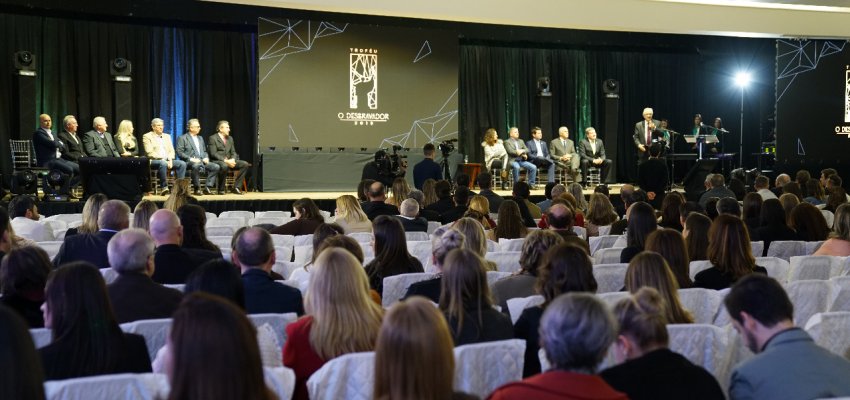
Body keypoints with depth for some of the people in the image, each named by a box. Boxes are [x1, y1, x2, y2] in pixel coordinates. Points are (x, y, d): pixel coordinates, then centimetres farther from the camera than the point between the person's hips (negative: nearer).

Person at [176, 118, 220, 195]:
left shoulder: (200, 138, 27)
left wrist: (206, 158, 4)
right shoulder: (182, 138, 5)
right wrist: (191, 158, -18)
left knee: (216, 167, -20)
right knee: (196, 165, -41)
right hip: (189, 162, -6)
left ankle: (207, 188, -18)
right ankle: (197, 189, -28)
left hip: (202, 161, 6)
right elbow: (179, 152, -5)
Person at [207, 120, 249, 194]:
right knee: (224, 166, -40)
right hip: (216, 161, -7)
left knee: (245, 164, -14)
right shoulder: (213, 138, -4)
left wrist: (232, 160, -8)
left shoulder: (230, 138, 18)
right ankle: (221, 190, -23)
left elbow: (233, 152, 16)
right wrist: (225, 160, -22)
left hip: (229, 161, 7)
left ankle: (236, 187, -13)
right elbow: (213, 154, -13)